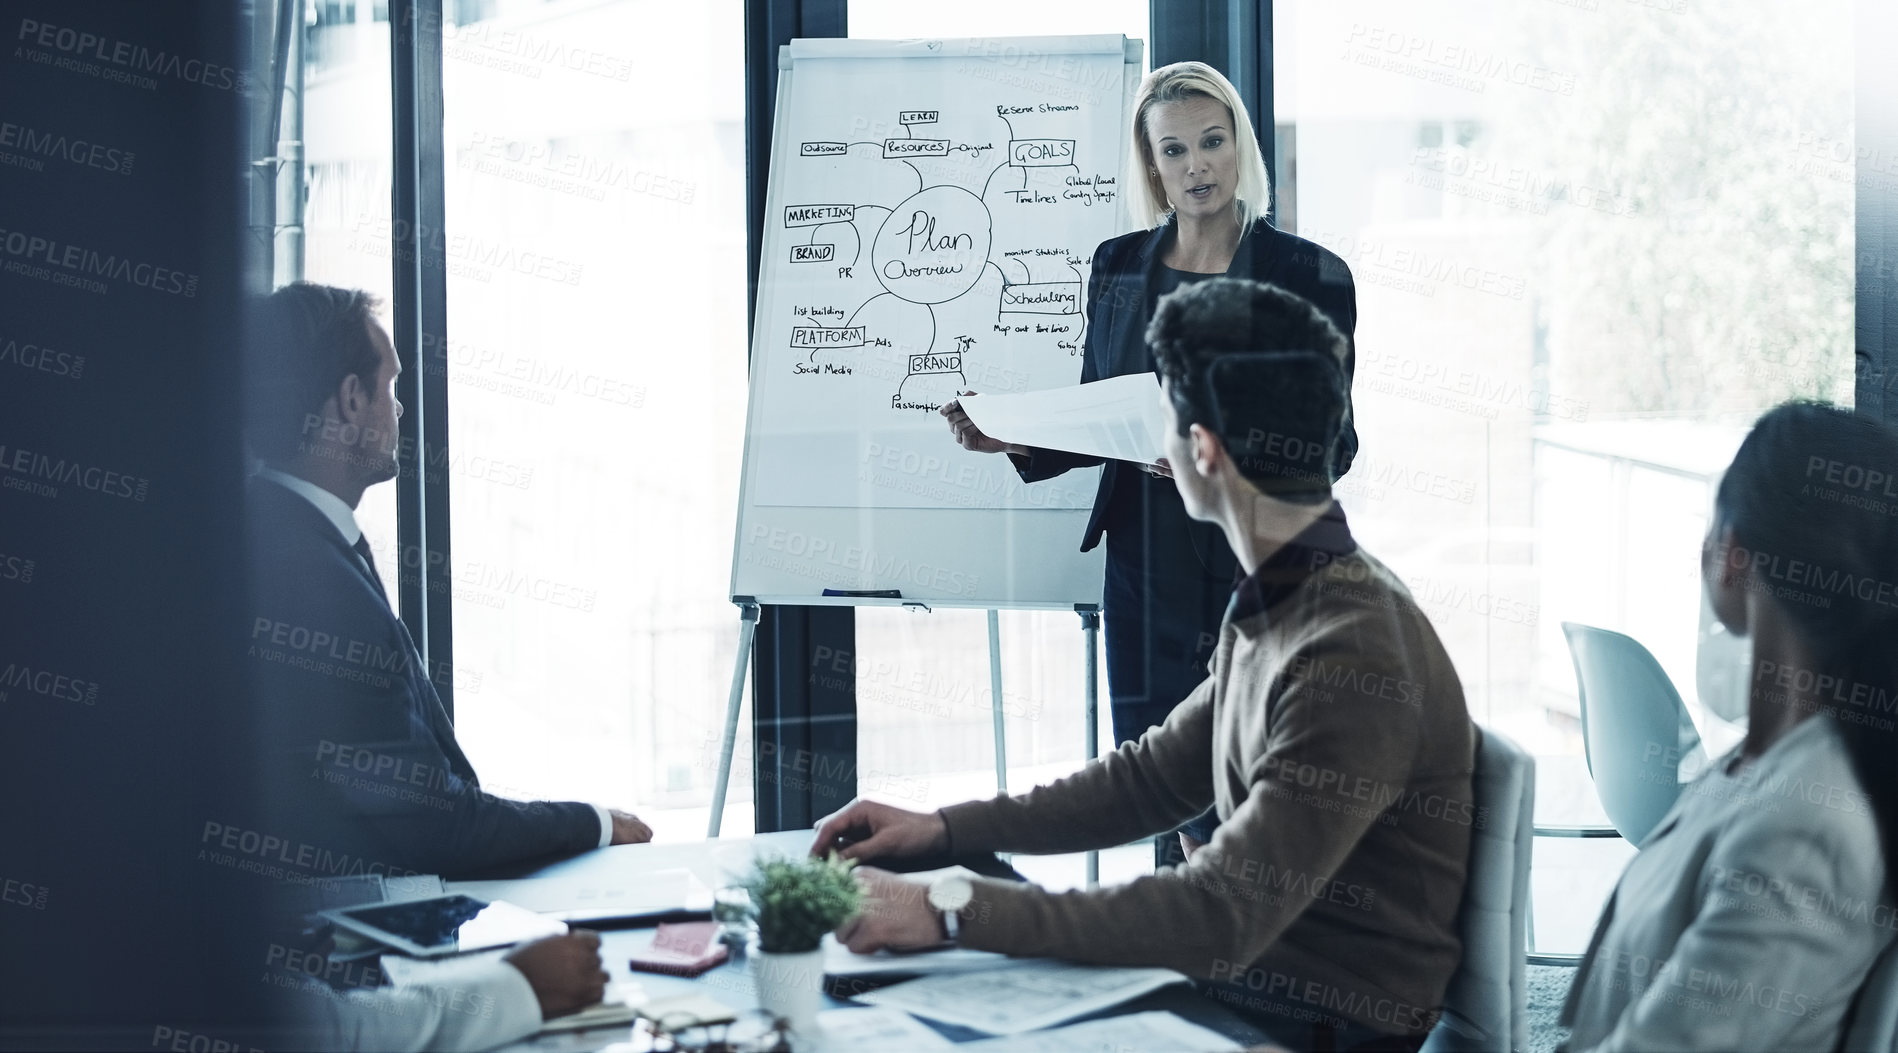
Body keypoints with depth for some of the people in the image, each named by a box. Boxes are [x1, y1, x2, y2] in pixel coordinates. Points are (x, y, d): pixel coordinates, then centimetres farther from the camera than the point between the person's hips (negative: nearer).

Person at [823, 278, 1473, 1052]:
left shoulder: (1353, 657, -26)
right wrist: (944, 829, 7)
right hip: (1248, 982, 8)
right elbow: (1158, 774, 16)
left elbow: (1222, 918, -29)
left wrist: (954, 911, -29)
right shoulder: (1275, 604, 6)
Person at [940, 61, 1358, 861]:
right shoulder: (1118, 267, 9)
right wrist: (1013, 440, -3)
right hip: (1146, 573, 4)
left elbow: (1334, 443, -4)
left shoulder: (1309, 276, -2)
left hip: (1259, 574, -4)